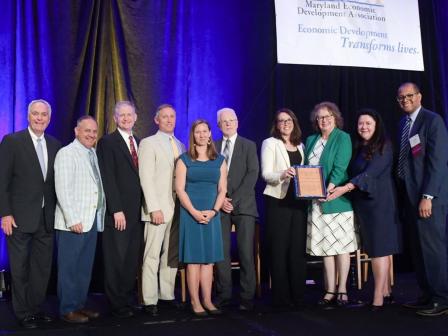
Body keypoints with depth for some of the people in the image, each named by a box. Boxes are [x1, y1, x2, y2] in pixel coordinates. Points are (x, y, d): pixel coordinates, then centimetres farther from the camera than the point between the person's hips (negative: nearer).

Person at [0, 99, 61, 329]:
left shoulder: (55, 145, 9)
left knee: (43, 267, 10)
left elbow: (57, 181, 11)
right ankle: (23, 313, 19)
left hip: (47, 218, 4)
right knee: (20, 268, 6)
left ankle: (36, 308, 24)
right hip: (20, 217, -4)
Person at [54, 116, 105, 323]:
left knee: (85, 267, 13)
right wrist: (73, 219, -18)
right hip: (73, 222, -7)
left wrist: (100, 215, 6)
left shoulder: (93, 154, 14)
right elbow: (63, 190, -14)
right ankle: (67, 310, 10)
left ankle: (80, 305, 23)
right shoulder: (66, 154, -7)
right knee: (69, 267, 1)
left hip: (92, 221, 7)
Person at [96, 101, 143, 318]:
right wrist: (117, 210, -15)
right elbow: (108, 179, -9)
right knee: (116, 260, 1)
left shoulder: (140, 143, 16)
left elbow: (140, 176, 15)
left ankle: (129, 301, 16)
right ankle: (118, 306, 11)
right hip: (118, 212, -5)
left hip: (137, 211, 5)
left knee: (132, 261, 6)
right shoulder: (107, 142, -2)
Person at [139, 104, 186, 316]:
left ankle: (168, 295, 17)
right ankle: (150, 301, 1)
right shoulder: (148, 144, -1)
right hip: (158, 209, -5)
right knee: (152, 255, -4)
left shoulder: (181, 145, 17)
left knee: (171, 255, 9)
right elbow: (146, 179, -9)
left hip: (178, 209, 6)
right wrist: (154, 208, -16)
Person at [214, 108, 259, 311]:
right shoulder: (213, 147, 14)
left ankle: (247, 297, 2)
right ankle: (223, 294, 7)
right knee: (221, 252, -2)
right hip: (220, 205, 2)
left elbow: (252, 174, -2)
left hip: (243, 205, -2)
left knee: (246, 253, -4)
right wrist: (220, 199, -6)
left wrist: (234, 199, -10)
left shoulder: (249, 146, 8)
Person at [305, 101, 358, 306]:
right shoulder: (311, 140, 15)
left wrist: (331, 187, -26)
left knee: (341, 246, 0)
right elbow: (306, 168, 15)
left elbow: (340, 166, -14)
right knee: (325, 246, 6)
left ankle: (342, 290, 9)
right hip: (317, 201, 5)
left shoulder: (343, 138, -2)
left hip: (337, 199, -5)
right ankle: (330, 291, 12)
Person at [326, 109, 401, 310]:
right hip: (362, 203, 7)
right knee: (374, 248, 8)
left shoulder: (384, 146, -6)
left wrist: (345, 188, -27)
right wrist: (341, 188, -3)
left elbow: (371, 172, -18)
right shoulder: (359, 148, 15)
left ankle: (378, 298, -8)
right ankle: (386, 292, 15)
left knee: (380, 247, -8)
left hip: (379, 202, -7)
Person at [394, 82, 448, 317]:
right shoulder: (403, 123, 15)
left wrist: (427, 196, -20)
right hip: (409, 195, 8)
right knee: (418, 248, 12)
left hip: (427, 196, -8)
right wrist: (404, 195, 10)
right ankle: (428, 295, 22)